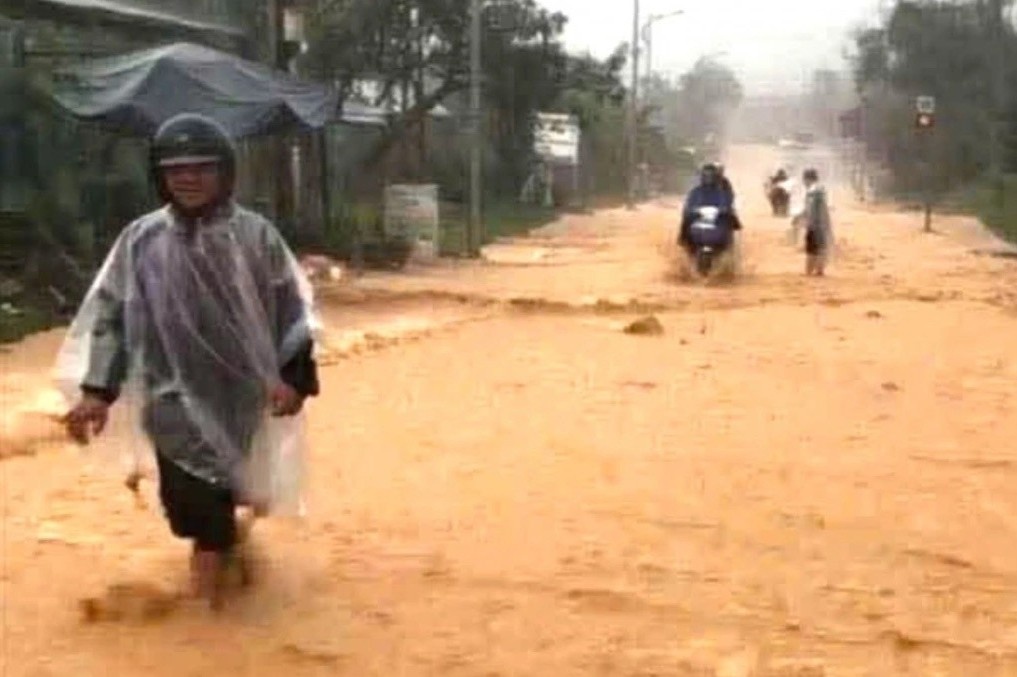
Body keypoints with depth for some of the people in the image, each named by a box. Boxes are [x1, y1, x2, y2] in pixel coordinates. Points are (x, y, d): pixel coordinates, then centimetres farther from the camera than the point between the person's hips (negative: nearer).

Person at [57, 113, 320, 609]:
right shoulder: (141, 241, -2)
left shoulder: (255, 235, -3)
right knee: (191, 493, -2)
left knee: (226, 492, 7)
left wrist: (292, 375, -7)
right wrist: (97, 388, -5)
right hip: (176, 395, 0)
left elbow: (292, 310, 1)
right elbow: (110, 314, 2)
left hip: (241, 393, 0)